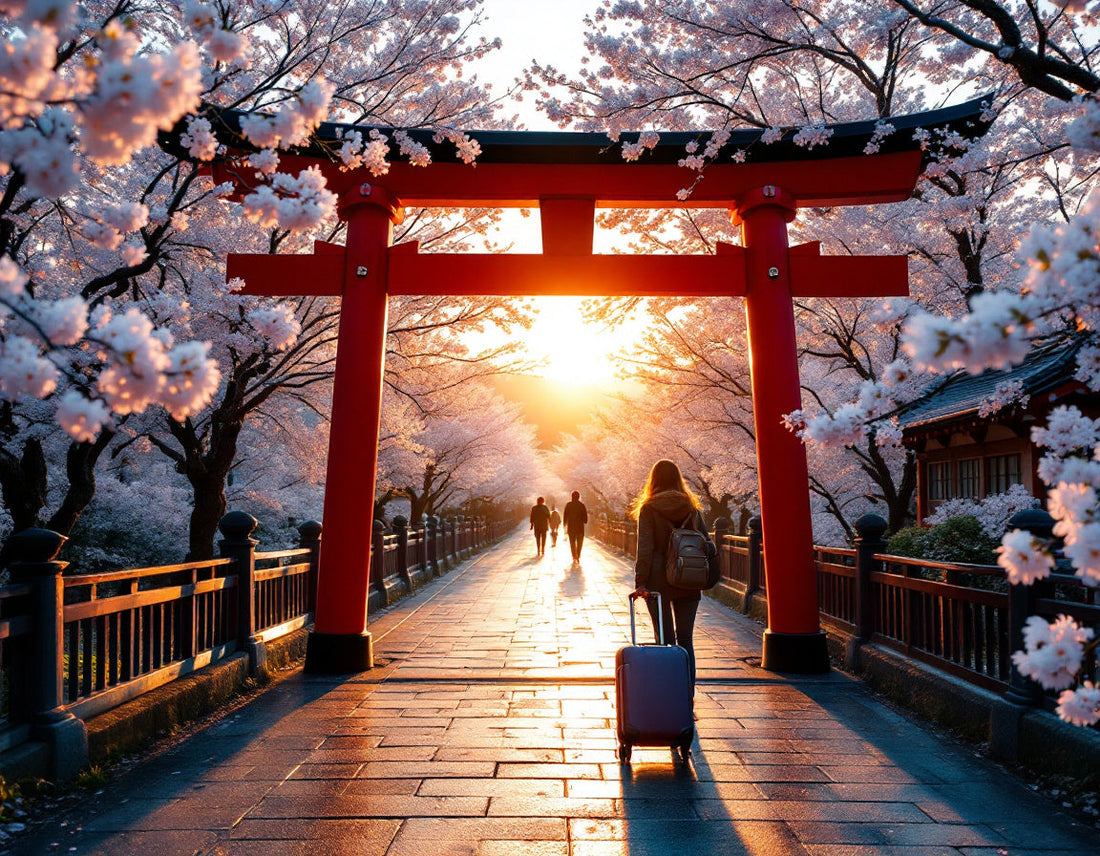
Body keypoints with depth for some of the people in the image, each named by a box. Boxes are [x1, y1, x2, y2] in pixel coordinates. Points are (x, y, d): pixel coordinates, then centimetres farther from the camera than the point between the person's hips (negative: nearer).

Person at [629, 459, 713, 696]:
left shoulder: (649, 509, -4)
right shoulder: (692, 508, 7)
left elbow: (645, 548, -11)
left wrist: (640, 583, -12)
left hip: (659, 581, -3)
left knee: (665, 640, 5)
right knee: (685, 639, 10)